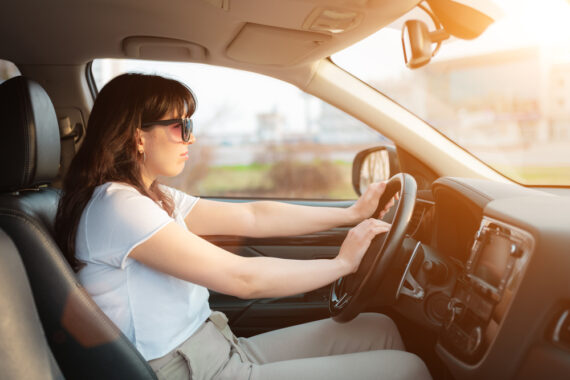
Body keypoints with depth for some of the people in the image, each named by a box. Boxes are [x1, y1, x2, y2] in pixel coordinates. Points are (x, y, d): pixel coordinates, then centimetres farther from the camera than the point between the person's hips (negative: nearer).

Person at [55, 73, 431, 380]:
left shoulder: (153, 197, 9)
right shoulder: (116, 206, -20)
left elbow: (253, 217, 9)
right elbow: (244, 278, -22)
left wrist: (351, 213, 7)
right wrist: (342, 262, -10)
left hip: (217, 350, 9)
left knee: (379, 329, 9)